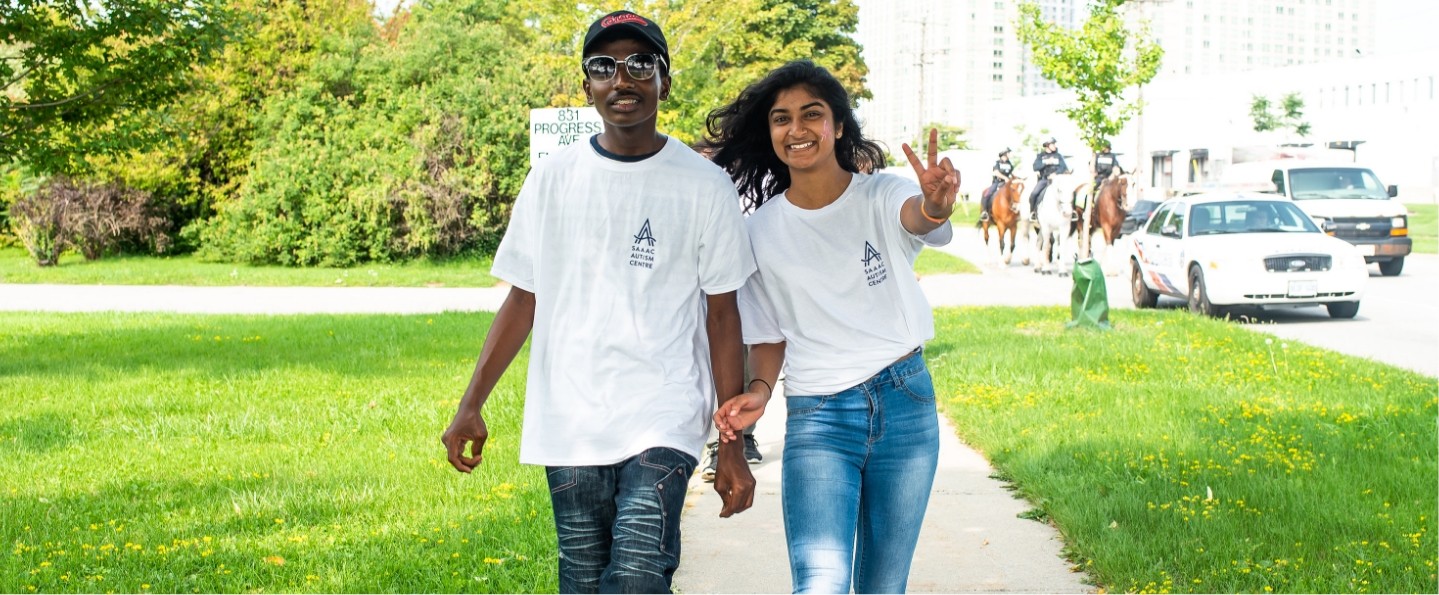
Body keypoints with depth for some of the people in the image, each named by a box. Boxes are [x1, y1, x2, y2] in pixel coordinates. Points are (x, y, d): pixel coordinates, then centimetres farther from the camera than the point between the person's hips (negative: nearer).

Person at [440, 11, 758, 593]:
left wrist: (733, 445, 0)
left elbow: (722, 316, 2)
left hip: (663, 428, -2)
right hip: (568, 430, 3)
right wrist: (470, 405, 3)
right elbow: (522, 300, 11)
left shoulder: (705, 186, 0)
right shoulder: (551, 180, 6)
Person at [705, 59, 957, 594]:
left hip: (906, 404, 0)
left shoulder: (882, 196, -5)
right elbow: (768, 337, 9)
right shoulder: (761, 231, 1)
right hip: (817, 417, 0)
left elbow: (916, 217, -30)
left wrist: (934, 208, -54)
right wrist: (758, 390, -12)